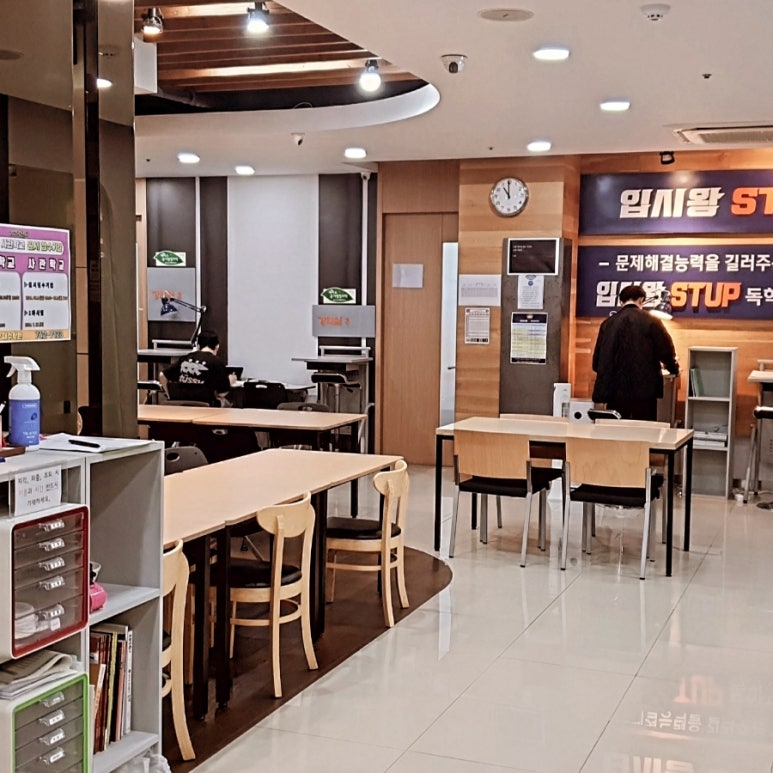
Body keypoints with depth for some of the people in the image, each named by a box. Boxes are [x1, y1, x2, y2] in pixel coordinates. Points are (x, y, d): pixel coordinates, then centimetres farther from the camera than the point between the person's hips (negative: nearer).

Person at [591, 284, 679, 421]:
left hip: (615, 391, 2)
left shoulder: (608, 323, 4)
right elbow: (666, 352, -4)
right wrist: (674, 369, 17)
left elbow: (597, 359, 5)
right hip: (644, 390, -2)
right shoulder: (650, 322, -4)